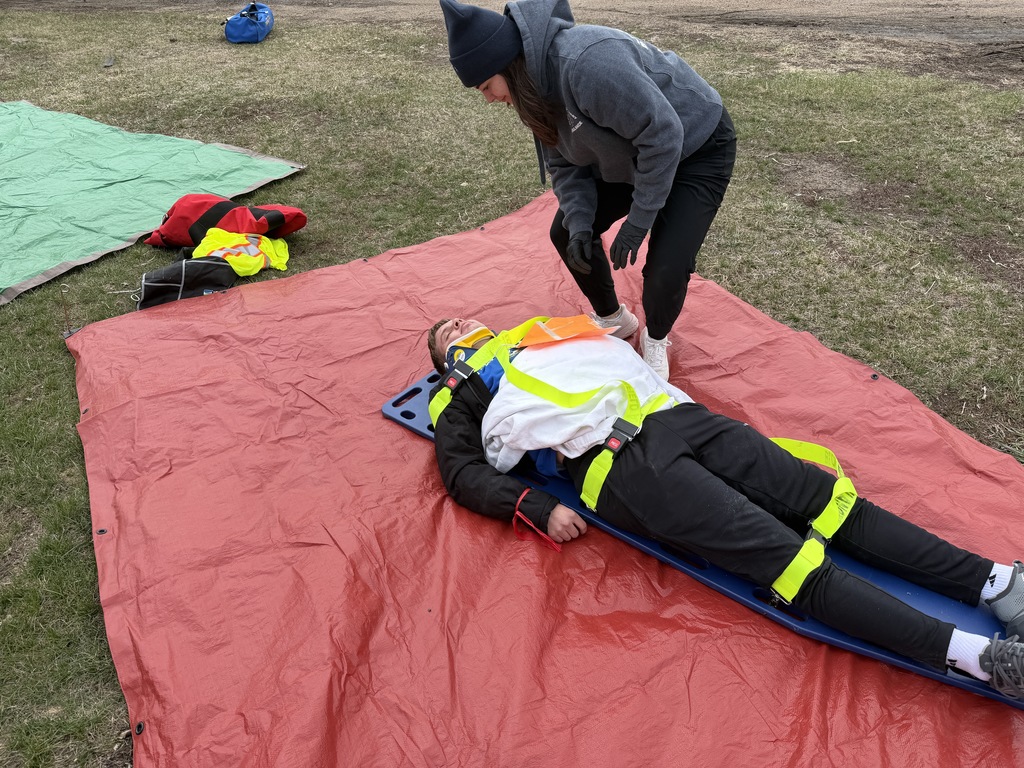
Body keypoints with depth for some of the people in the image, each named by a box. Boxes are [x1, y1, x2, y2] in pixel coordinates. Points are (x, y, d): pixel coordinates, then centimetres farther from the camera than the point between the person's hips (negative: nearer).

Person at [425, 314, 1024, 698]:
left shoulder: (534, 332, 33)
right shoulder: (463, 398, 17)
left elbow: (610, 347, 38)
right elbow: (465, 476, 5)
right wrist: (537, 508, -9)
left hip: (676, 415, 6)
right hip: (620, 463, -6)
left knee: (831, 500, -6)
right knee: (786, 555, -19)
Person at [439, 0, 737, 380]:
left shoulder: (586, 62, -37)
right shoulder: (536, 83, -8)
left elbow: (663, 136, -33)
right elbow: (565, 164, -2)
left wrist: (636, 223, -26)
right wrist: (579, 224, -18)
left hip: (697, 146, -8)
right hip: (628, 152, 8)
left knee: (667, 268, -20)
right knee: (565, 234, 6)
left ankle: (655, 340, 14)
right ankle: (614, 319, 28)